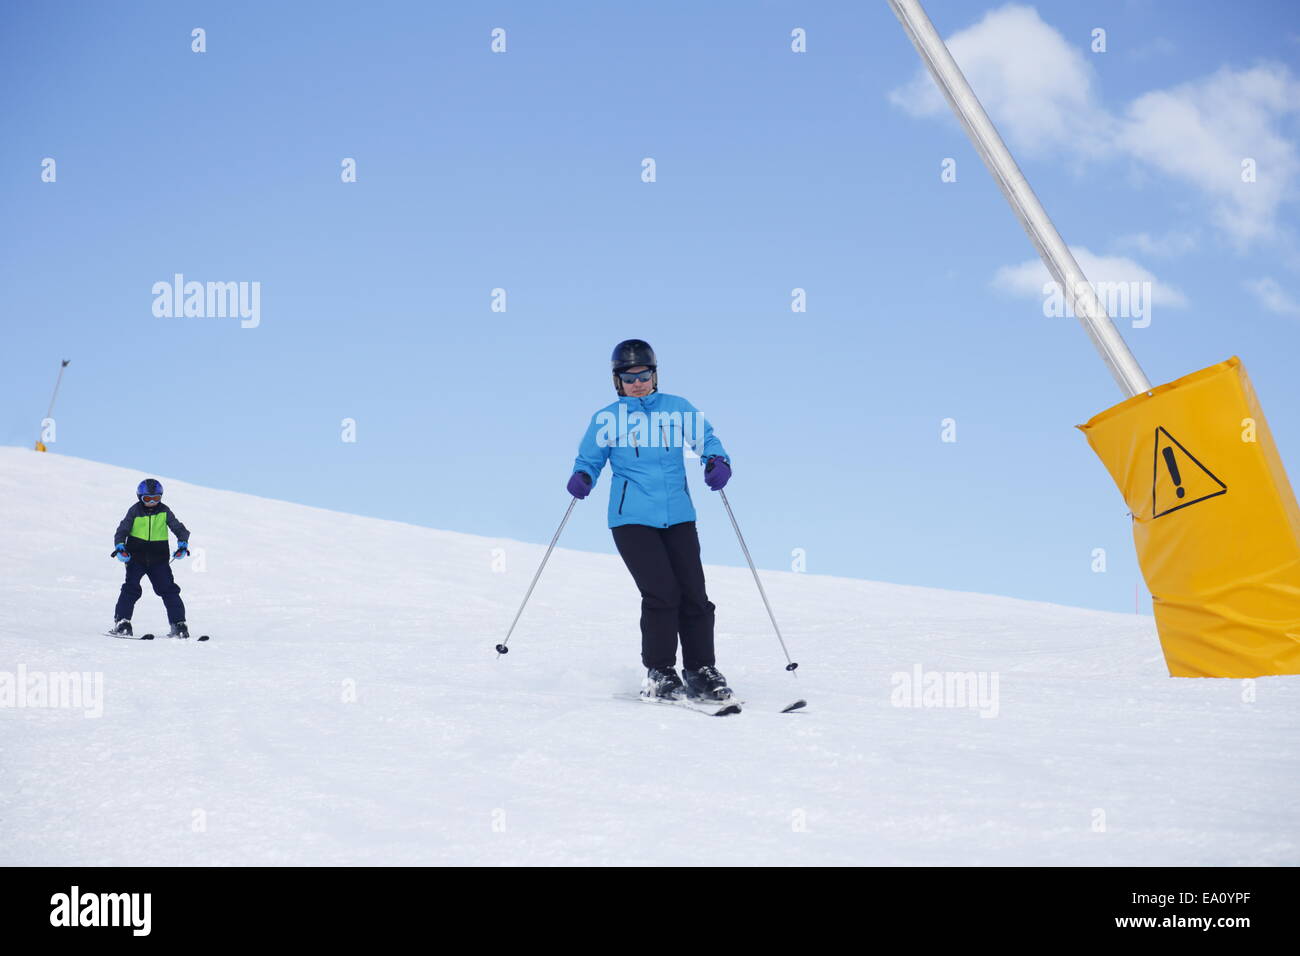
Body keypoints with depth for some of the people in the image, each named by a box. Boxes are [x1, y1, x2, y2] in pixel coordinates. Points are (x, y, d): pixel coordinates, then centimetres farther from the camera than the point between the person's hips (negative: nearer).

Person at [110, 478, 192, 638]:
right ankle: (121, 621, -5)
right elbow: (122, 531, 2)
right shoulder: (134, 511, 1)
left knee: (168, 589, -4)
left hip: (159, 558, 1)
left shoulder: (164, 511, 4)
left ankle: (178, 624, -1)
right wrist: (119, 547, -15)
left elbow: (179, 528, 6)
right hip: (136, 556, -1)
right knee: (131, 588, -13)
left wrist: (183, 544, -11)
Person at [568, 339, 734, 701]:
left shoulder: (677, 408, 8)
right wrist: (582, 478, -12)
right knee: (661, 593, -13)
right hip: (632, 518, -3)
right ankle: (658, 674, -1)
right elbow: (589, 460, 10)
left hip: (678, 516, 3)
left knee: (694, 595, 0)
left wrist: (717, 461, -13)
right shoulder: (606, 419, 5)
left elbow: (706, 439, 8)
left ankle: (701, 672, 14)